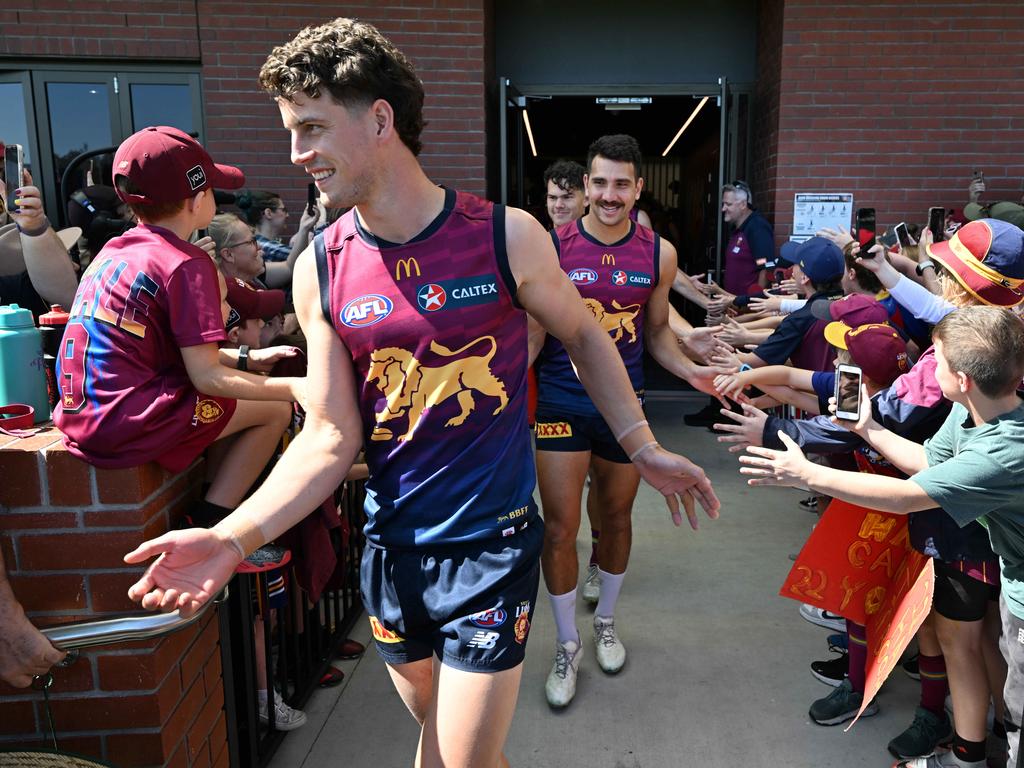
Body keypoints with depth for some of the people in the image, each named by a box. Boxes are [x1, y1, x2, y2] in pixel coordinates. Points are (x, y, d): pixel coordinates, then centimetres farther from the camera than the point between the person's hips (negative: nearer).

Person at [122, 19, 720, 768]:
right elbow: (332, 438, -4)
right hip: (393, 550, 3)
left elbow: (583, 335, 7)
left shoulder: (507, 236, -11)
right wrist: (232, 538, -16)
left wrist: (644, 447, 5)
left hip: (492, 545, -3)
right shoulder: (320, 269, -4)